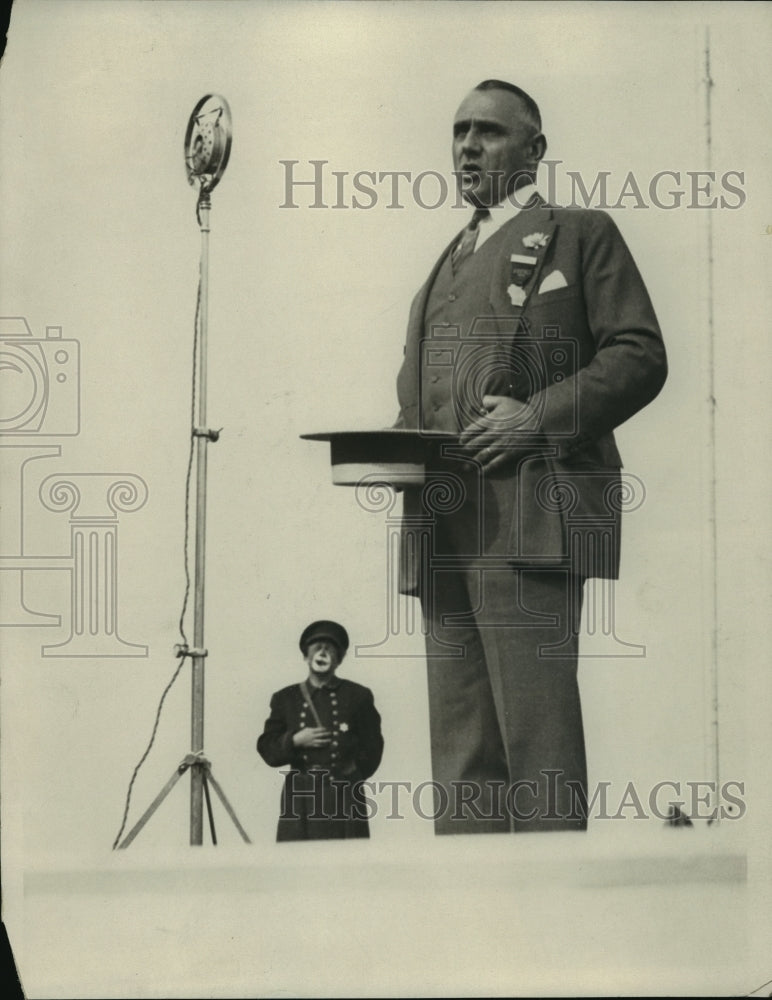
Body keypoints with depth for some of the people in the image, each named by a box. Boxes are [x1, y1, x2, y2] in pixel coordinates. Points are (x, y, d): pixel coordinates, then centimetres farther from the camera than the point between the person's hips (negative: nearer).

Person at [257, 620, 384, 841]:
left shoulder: (358, 696, 11)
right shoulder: (285, 698, 14)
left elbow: (372, 748, 14)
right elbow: (267, 749, 10)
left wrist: (354, 773, 5)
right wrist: (294, 741, -5)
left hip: (344, 798, -1)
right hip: (299, 798, 1)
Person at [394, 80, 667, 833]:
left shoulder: (581, 234, 8)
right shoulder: (449, 261, 27)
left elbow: (639, 357, -1)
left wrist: (537, 417, -13)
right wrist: (397, 442, 10)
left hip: (528, 514, -6)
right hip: (442, 522, 7)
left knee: (537, 728, -11)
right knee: (458, 739, 6)